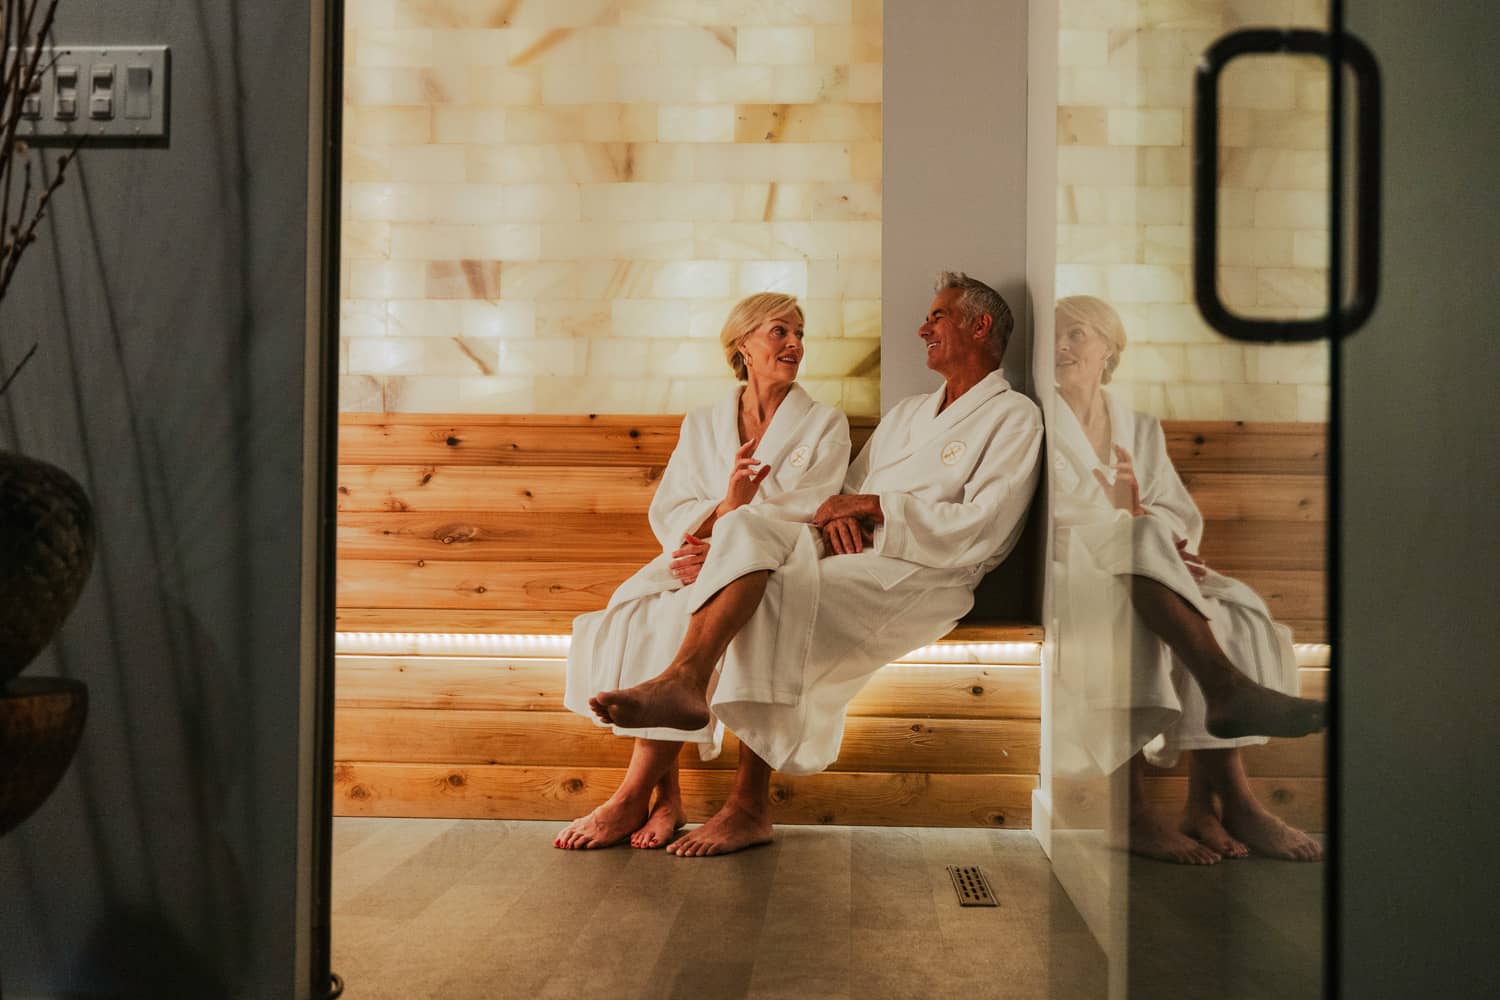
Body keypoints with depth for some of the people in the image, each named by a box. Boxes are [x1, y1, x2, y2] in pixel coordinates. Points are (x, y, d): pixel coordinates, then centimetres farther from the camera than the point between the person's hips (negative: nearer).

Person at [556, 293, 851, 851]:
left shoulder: (825, 426, 9)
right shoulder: (701, 425, 17)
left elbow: (806, 523, -4)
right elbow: (667, 516, 6)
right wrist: (725, 508, -16)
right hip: (699, 566, 3)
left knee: (691, 621, -34)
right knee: (629, 615, -29)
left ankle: (633, 795, -27)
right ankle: (666, 794, -26)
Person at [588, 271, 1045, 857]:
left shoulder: (1014, 417, 7)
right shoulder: (908, 412, 31)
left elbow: (982, 532, -7)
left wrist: (876, 507, -10)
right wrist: (838, 514, -2)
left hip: (922, 574, -6)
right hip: (851, 551, 6)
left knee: (781, 590, -32)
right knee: (747, 526, -24)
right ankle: (682, 681, -40)